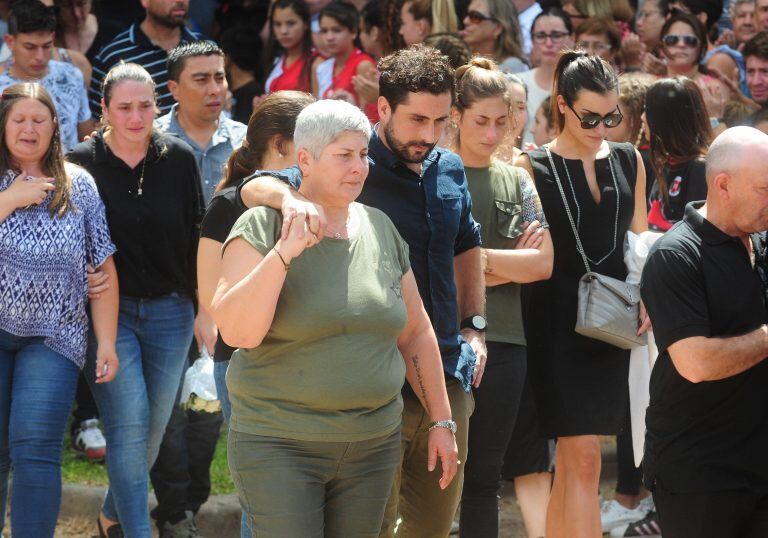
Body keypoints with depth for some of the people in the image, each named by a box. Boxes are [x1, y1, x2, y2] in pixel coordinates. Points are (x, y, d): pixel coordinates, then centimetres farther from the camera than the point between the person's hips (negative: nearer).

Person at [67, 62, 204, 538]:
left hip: (170, 310, 3)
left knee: (154, 426, 10)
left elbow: (198, 235, 6)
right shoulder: (82, 163, -7)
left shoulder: (179, 159, 0)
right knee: (129, 423, -12)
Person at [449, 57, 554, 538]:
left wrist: (476, 256, -8)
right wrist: (510, 264, -8)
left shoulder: (517, 182, 10)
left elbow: (543, 264, 1)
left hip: (504, 341, 4)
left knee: (485, 477, 8)